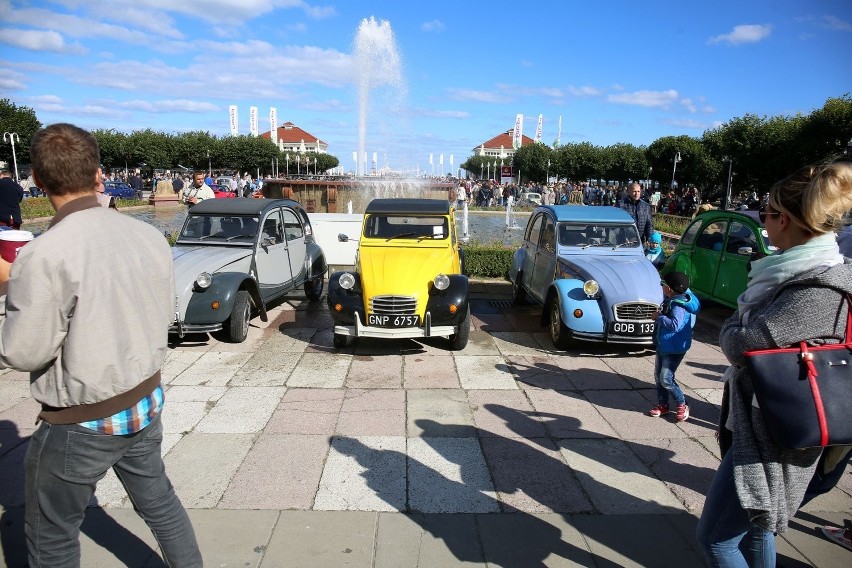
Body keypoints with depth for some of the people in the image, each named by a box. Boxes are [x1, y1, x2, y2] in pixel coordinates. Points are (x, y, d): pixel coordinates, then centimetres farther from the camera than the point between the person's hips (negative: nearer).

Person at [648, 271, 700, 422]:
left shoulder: (679, 306, -25)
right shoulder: (671, 300, 5)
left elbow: (675, 324, -37)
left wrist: (659, 317, -23)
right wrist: (660, 315, 1)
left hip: (674, 349, -10)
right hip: (663, 345, 10)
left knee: (666, 378, -8)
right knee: (658, 376, 14)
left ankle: (682, 405, 11)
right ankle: (662, 404, 27)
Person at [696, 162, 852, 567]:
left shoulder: (819, 292, -24)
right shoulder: (802, 270, 6)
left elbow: (741, 343, -26)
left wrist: (733, 327, -8)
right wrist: (742, 327, -8)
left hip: (769, 441, -9)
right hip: (756, 427, 9)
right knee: (754, 529, 24)